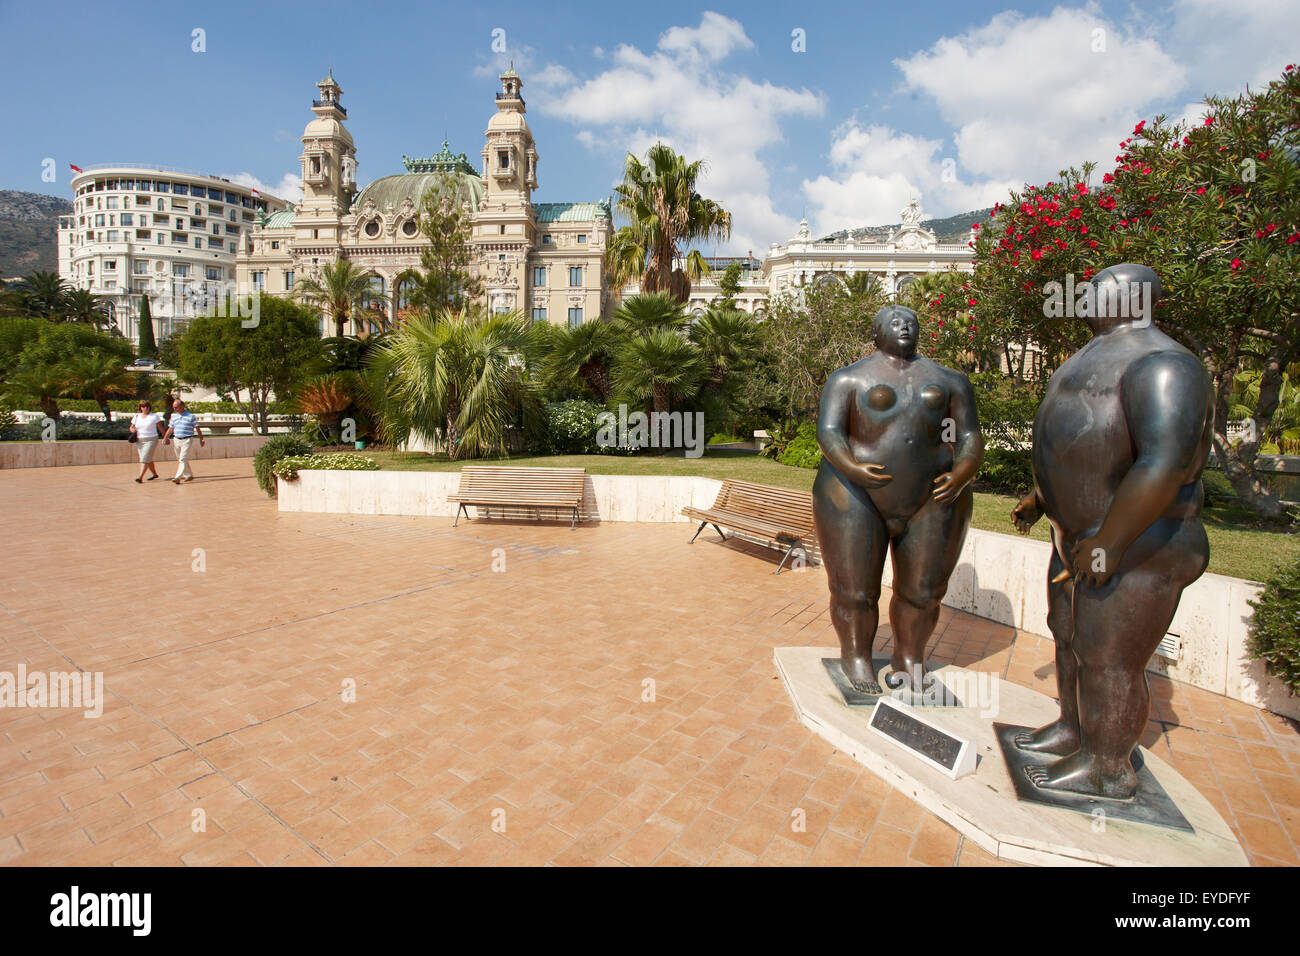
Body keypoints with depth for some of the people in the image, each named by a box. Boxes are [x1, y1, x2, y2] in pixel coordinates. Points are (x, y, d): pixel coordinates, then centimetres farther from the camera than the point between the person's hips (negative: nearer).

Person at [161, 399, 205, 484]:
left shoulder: (190, 416, -4)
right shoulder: (174, 416, 11)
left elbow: (197, 429, 0)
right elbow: (170, 429, 15)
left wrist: (201, 439, 1)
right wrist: (165, 438, 6)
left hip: (187, 440, -6)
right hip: (177, 440, 6)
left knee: (183, 459, -13)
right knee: (180, 460, 12)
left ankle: (178, 477, -17)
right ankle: (189, 475, 23)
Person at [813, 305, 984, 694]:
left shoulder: (948, 381, 9)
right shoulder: (849, 379, 0)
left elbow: (970, 439, 5)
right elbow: (828, 432, -10)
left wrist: (960, 476, -14)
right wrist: (851, 468, -27)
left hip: (930, 504, 3)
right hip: (856, 499, -3)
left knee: (922, 591, 10)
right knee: (855, 591, 4)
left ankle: (908, 656, 32)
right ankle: (856, 655, 27)